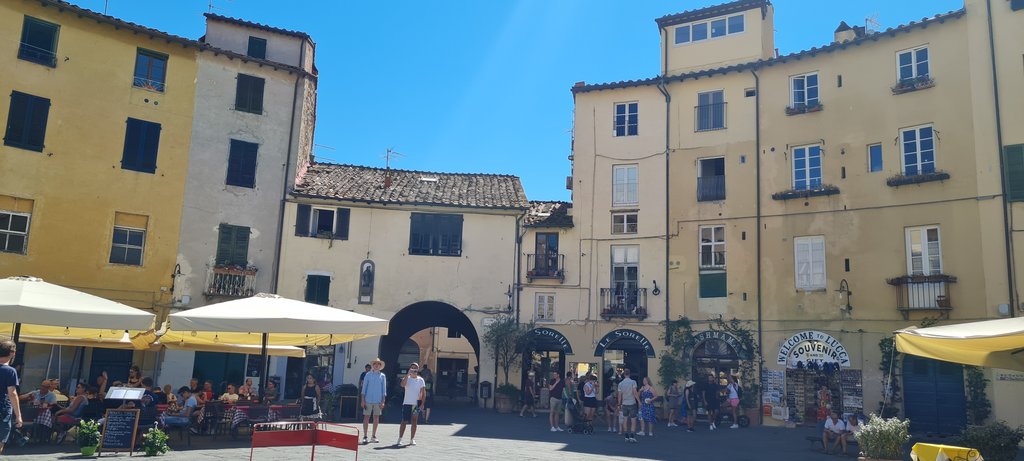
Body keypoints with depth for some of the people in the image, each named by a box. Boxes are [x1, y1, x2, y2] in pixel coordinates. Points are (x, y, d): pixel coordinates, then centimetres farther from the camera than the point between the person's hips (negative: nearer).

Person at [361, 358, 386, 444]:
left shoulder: (382, 376, 8)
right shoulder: (368, 375, 4)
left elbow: (384, 389, 9)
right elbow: (364, 388, 4)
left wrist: (383, 401, 2)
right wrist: (363, 400, -2)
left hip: (378, 401, 2)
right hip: (368, 400, -2)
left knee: (376, 417, 5)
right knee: (366, 417, 0)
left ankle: (374, 436, 13)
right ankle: (365, 436, 5)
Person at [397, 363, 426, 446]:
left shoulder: (420, 380, 7)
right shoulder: (407, 378, 2)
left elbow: (423, 392, 7)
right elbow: (403, 384, -20)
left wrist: (422, 403, -3)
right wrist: (408, 374, -23)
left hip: (416, 404, 2)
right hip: (407, 403, -2)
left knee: (414, 421, 4)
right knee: (404, 421, -1)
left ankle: (412, 439, 11)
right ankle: (400, 439, 7)